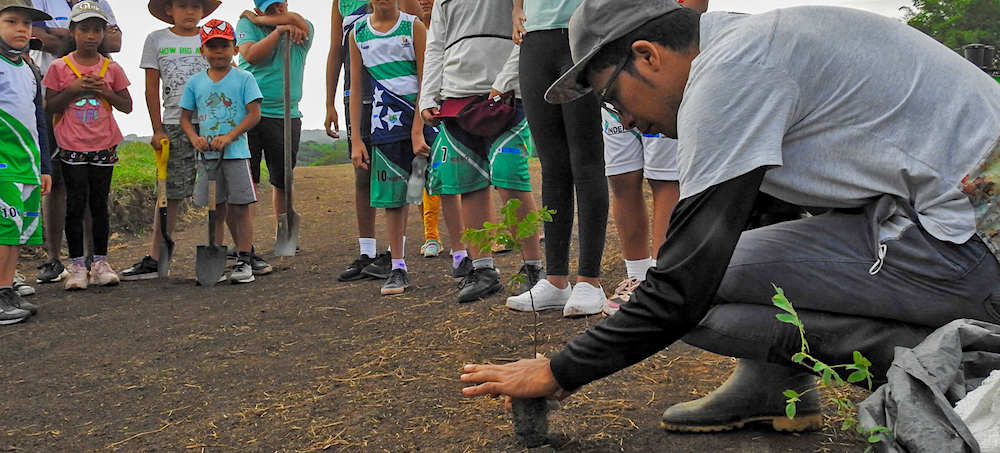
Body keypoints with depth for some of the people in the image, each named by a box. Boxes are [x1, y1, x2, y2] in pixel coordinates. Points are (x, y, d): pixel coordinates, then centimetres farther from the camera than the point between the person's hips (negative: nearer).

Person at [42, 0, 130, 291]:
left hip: (104, 147, 1)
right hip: (72, 147, -1)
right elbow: (50, 107, 1)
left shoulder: (111, 68, 5)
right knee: (76, 205, -2)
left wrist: (104, 91, -9)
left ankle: (100, 263, 12)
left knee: (100, 204, 6)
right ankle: (77, 265, 5)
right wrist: (73, 89, -13)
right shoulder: (59, 67, 1)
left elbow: (127, 106, 6)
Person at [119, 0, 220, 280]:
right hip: (174, 125, 0)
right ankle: (155, 260, 5)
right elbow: (152, 88, 8)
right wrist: (158, 130, 1)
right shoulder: (157, 40, 9)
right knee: (168, 193, 1)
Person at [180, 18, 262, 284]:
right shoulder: (195, 82, 9)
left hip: (236, 153, -3)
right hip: (207, 155, 3)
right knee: (215, 210, 9)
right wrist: (195, 138, -7)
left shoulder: (244, 78, 0)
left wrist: (229, 136, -16)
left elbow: (254, 114, -6)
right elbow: (185, 117, 12)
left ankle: (244, 261, 4)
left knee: (240, 208, -2)